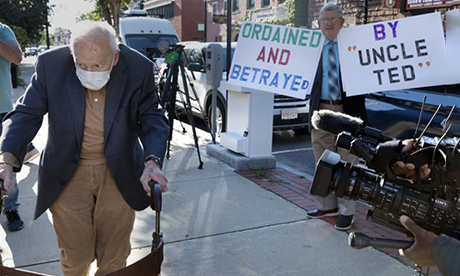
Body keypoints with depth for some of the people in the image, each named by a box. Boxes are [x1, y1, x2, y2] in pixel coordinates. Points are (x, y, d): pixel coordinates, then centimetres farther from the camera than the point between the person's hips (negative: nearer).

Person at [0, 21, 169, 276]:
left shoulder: (139, 69, -13)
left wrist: (152, 160, -22)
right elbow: (26, 114, -9)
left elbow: (152, 118, -5)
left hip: (120, 175, 0)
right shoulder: (50, 64, -12)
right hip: (68, 174, 0)